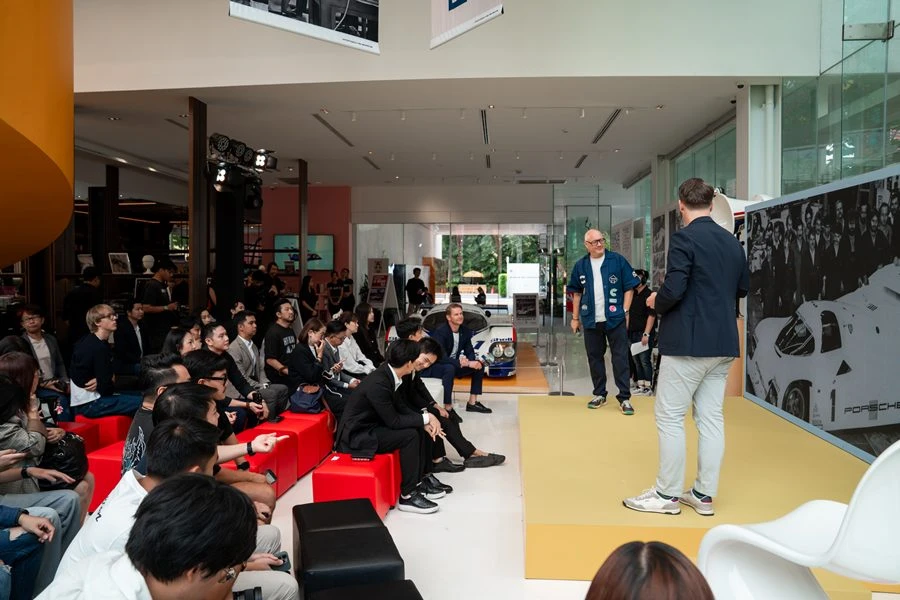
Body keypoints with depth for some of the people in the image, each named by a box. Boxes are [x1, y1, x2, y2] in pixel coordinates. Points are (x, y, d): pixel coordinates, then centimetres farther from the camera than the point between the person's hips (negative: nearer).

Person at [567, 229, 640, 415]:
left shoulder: (618, 260, -1)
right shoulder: (580, 265, 7)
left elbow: (629, 287, 1)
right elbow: (576, 293, 15)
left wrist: (625, 312, -5)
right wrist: (575, 318, 12)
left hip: (615, 319, -3)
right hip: (591, 321, 3)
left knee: (620, 357, -2)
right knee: (595, 357, 10)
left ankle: (624, 398, 3)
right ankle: (599, 394, 22)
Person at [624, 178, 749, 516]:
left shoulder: (684, 238, -13)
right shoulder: (733, 242, 10)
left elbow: (673, 289, -22)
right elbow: (743, 288, 19)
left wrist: (656, 302, -3)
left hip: (687, 342, -7)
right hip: (723, 343, 8)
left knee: (669, 418, 2)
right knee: (711, 418, 11)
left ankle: (667, 494, 9)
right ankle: (704, 494, 19)